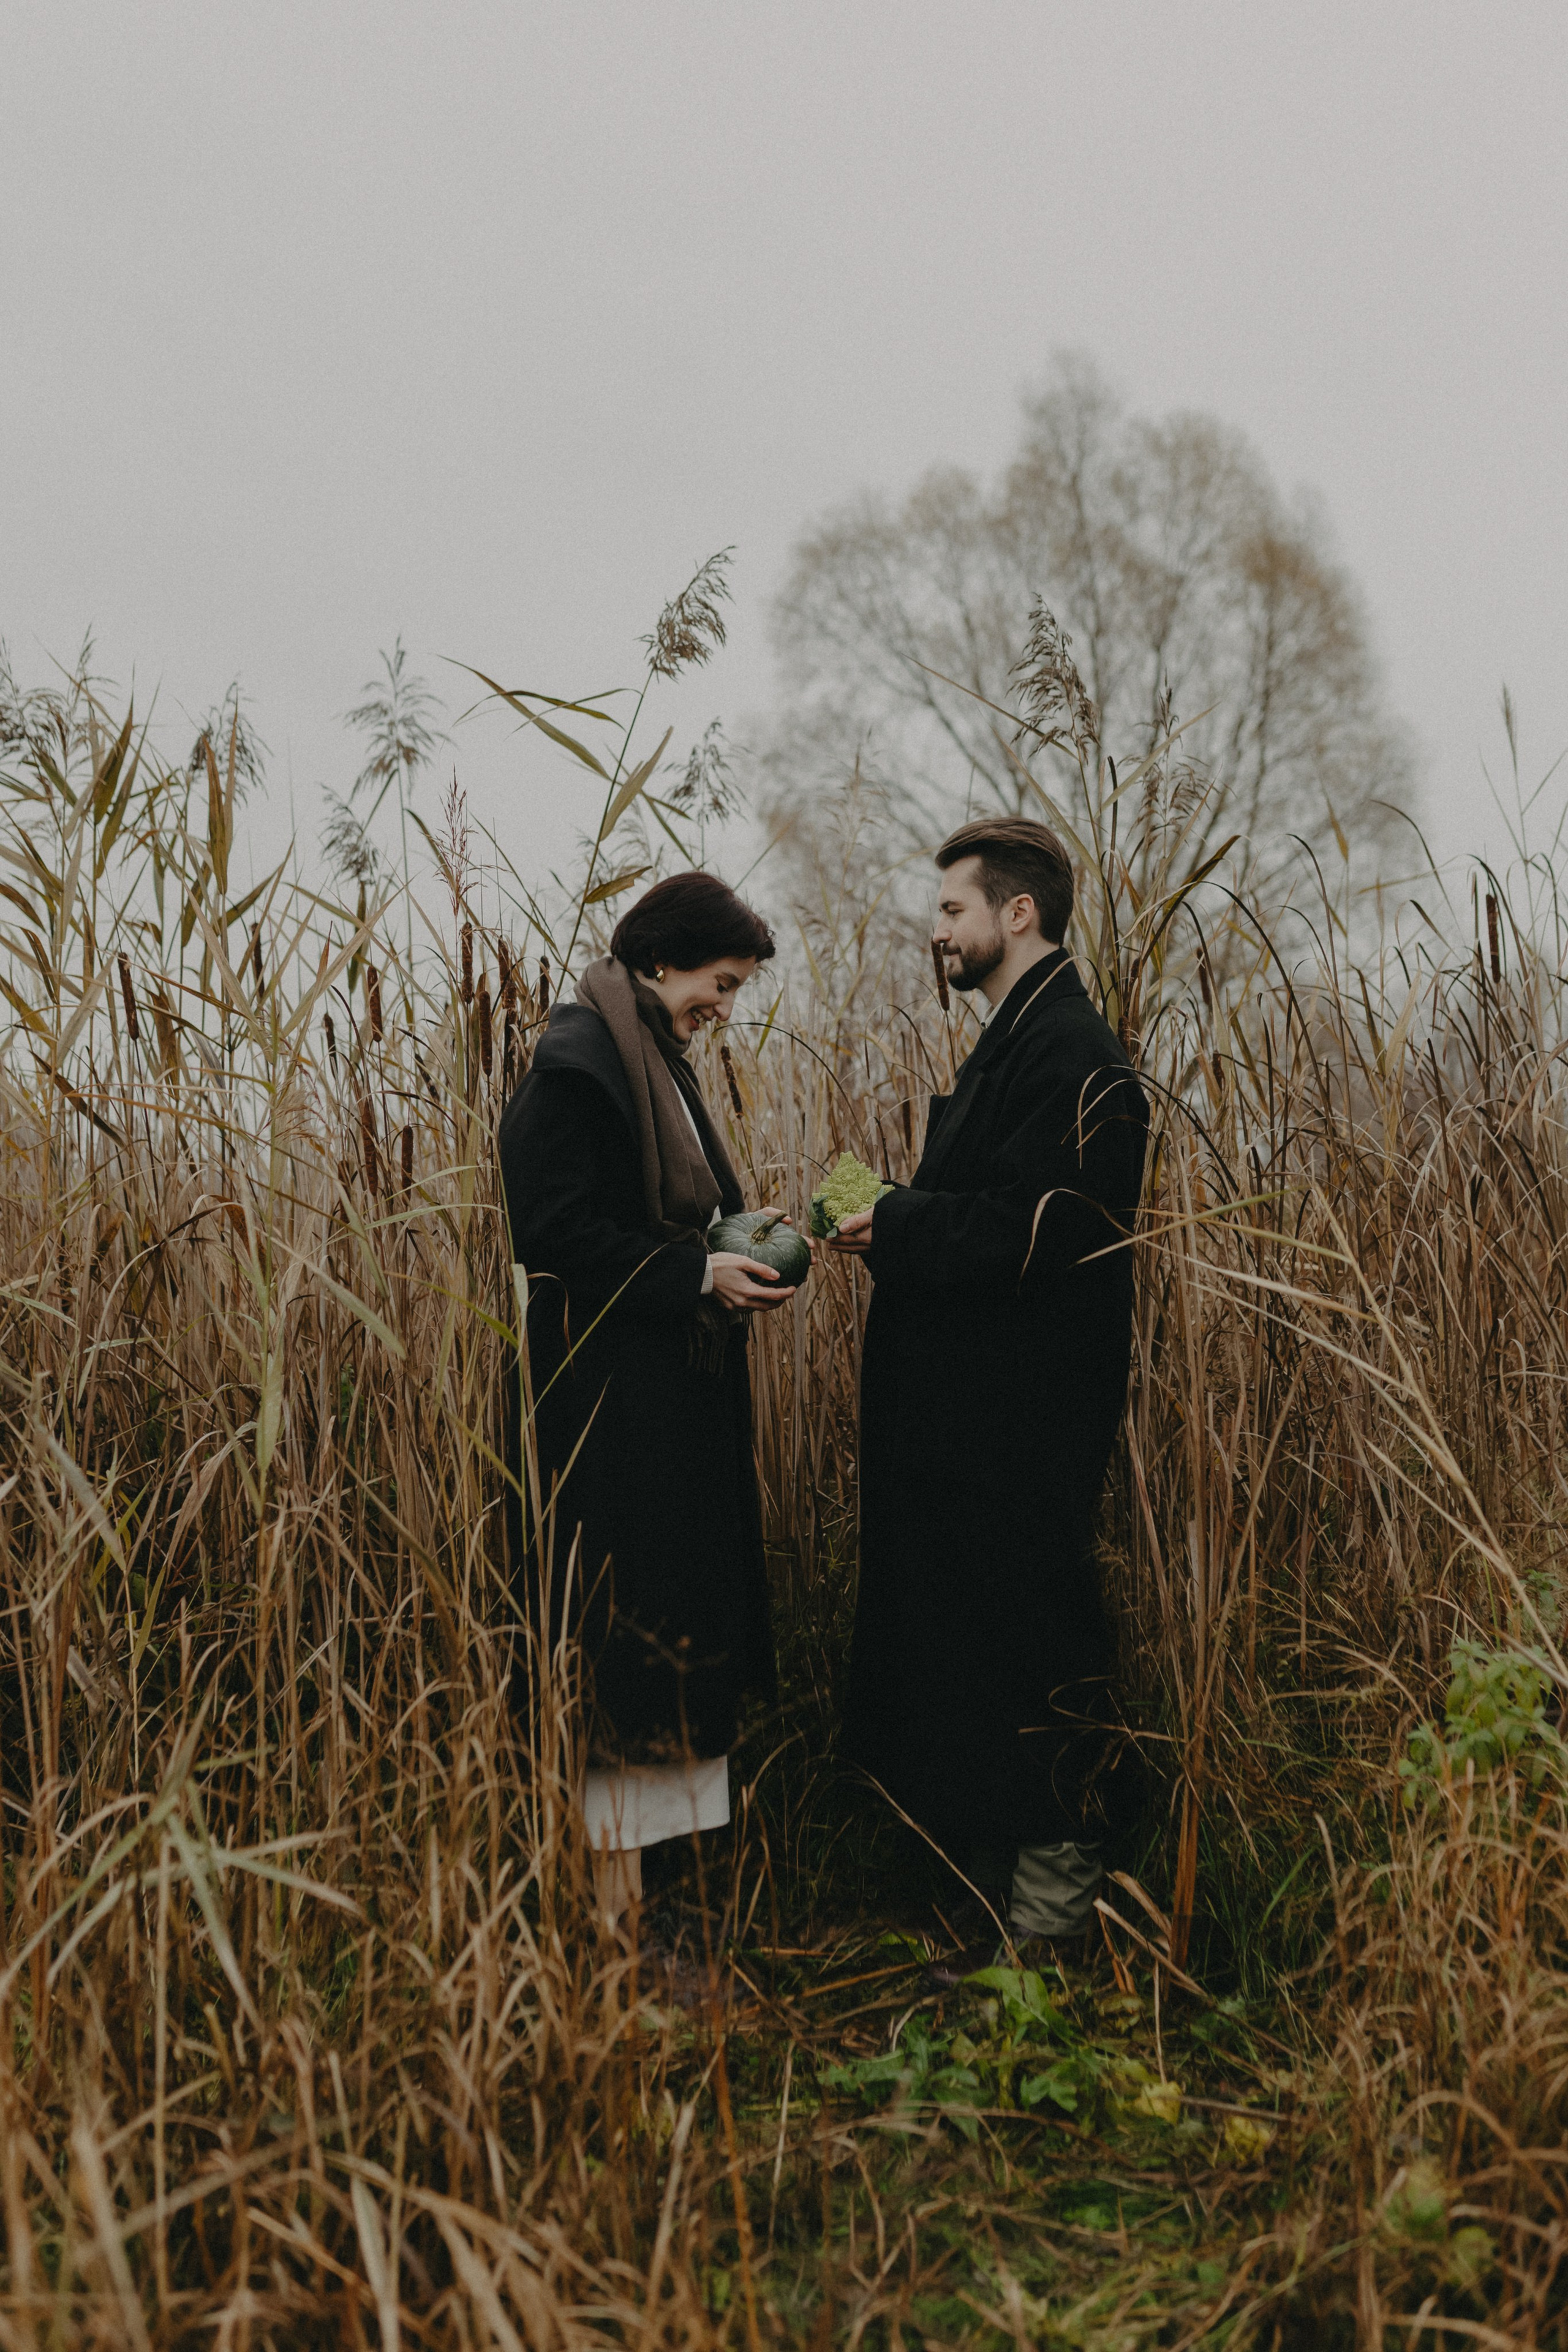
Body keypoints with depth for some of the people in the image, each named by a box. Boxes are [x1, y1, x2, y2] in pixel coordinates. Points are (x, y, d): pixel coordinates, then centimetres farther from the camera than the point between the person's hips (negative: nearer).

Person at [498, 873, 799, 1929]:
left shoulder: (654, 1058, 14)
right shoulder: (577, 1058, -16)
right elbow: (562, 1236, -20)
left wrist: (738, 1246, 4)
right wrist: (701, 1274, -18)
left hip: (674, 1397, 10)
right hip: (606, 1396, -10)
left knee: (667, 1618, 14)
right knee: (621, 1630, -3)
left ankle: (631, 1858, 26)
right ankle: (610, 1887, 9)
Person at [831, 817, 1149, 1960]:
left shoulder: (1073, 1056, -18)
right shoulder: (1013, 1041, 16)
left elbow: (1025, 1233, -25)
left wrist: (894, 1228, -15)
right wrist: (894, 1224, 4)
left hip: (1022, 1427, -11)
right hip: (962, 1408, 11)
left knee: (1030, 1643, 0)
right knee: (950, 1622, 19)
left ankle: (1057, 1893, 16)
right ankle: (965, 1853, 34)